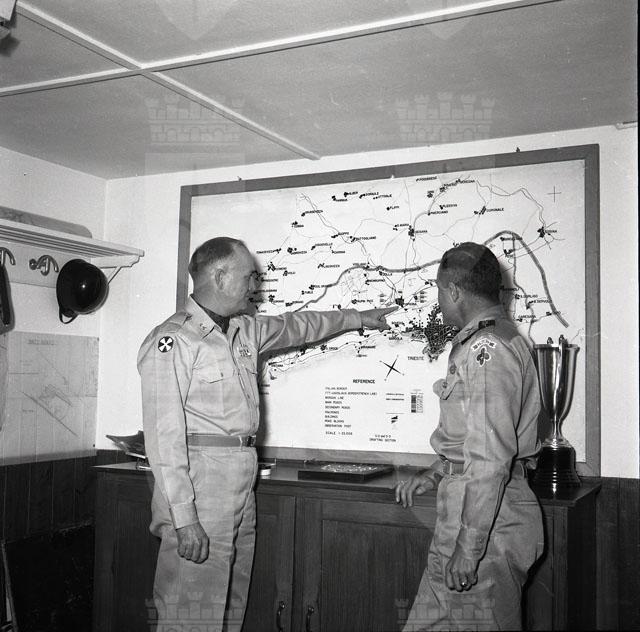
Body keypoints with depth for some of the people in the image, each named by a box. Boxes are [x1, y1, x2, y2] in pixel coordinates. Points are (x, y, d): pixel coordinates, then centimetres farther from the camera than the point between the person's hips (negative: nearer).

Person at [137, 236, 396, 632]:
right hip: (199, 484, -8)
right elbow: (164, 436, -17)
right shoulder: (172, 341, -12)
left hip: (243, 487, 8)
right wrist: (183, 519, -21)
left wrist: (357, 318, 40)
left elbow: (297, 327, 33)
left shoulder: (245, 331, 14)